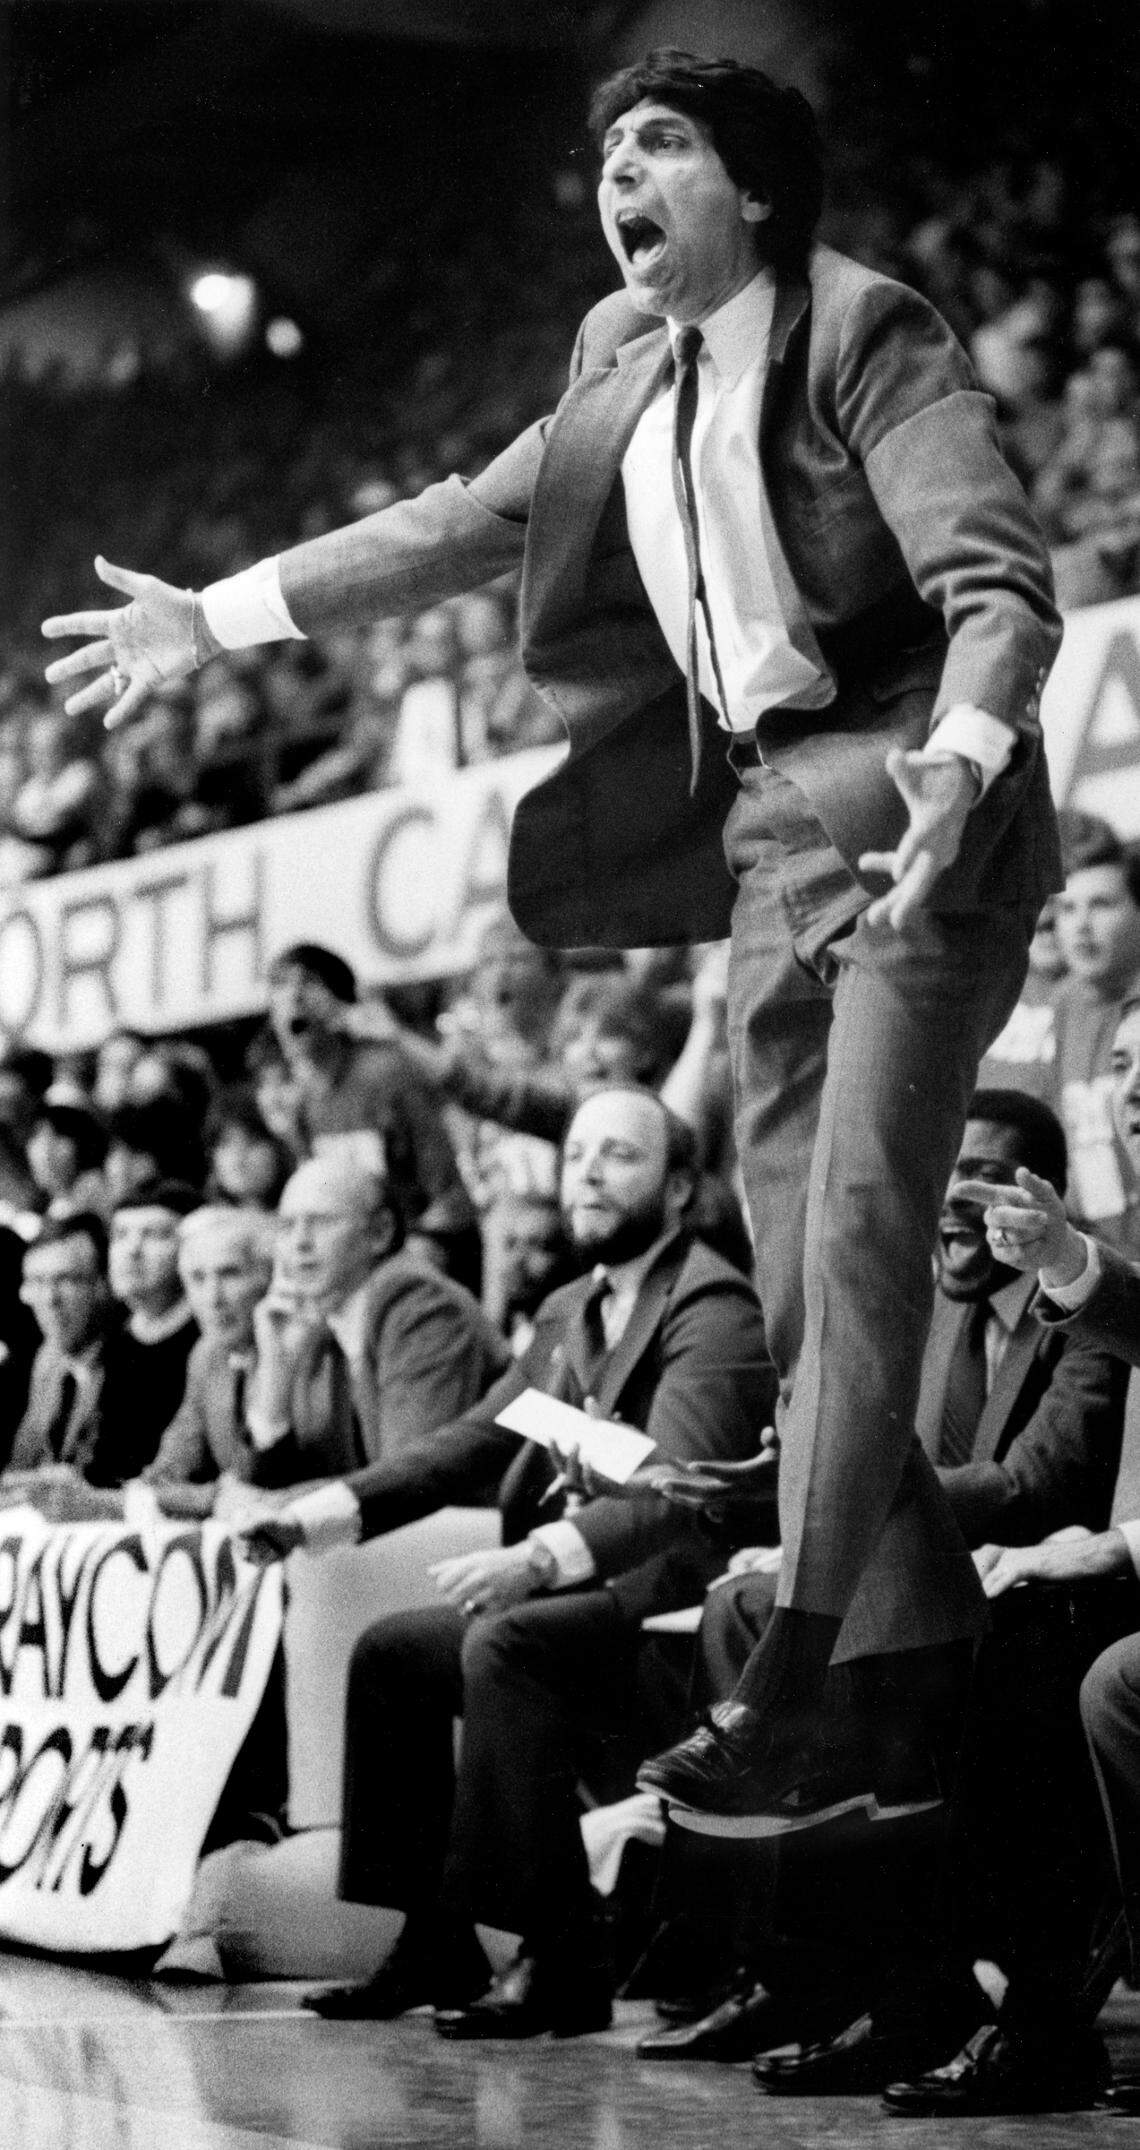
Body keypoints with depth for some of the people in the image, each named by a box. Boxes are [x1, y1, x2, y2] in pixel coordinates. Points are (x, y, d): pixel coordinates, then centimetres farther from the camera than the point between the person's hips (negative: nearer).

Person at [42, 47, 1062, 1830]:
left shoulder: (866, 333, -9)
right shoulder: (629, 376, 13)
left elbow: (998, 582, -18)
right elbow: (476, 522, 23)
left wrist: (955, 767, -37)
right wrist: (222, 616, 22)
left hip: (927, 813, -8)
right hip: (770, 827, 8)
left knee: (858, 1231, -17)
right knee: (801, 1283, 4)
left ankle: (793, 1686, -20)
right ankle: (938, 1680, 11)